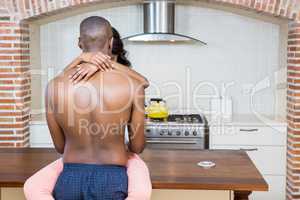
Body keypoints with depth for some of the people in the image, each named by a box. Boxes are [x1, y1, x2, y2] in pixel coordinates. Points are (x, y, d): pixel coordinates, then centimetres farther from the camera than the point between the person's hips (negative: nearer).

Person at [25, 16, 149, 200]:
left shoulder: (55, 86, -3)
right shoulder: (132, 84, -9)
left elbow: (60, 146, 9)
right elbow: (138, 146, 2)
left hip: (70, 179, 2)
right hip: (110, 181, -2)